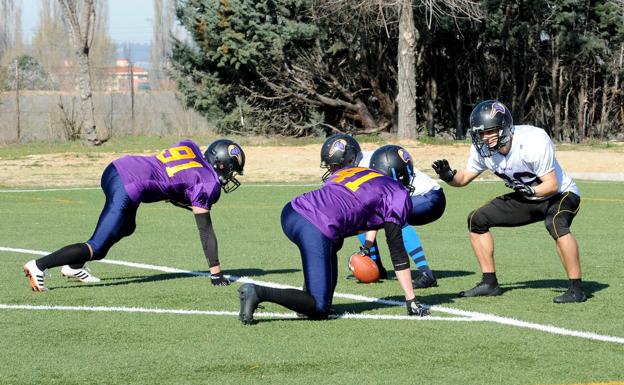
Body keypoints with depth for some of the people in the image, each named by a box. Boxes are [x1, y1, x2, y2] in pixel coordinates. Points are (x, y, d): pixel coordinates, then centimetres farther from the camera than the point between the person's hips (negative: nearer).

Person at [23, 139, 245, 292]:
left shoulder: (190, 146, 16)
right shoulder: (207, 184, -1)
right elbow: (205, 231, 1)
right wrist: (216, 272, 6)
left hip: (115, 169, 9)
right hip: (127, 189, -9)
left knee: (126, 229, 32)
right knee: (97, 249, -3)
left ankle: (74, 266, 28)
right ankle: (39, 266, -13)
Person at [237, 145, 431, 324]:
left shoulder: (347, 171, 30)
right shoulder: (397, 194, 13)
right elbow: (397, 251, 10)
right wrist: (411, 301, 14)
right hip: (316, 232, -7)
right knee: (319, 310, -1)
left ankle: (309, 296, 20)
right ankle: (259, 293, -19)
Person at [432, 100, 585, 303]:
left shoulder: (534, 141, -32)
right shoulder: (483, 149, -13)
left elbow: (552, 185, -29)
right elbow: (464, 177, 2)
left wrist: (530, 190, -46)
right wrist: (449, 176, -20)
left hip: (561, 195, -7)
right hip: (526, 201, 7)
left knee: (555, 224, -39)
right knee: (477, 219, 1)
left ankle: (576, 288, -28)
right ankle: (490, 283, 12)